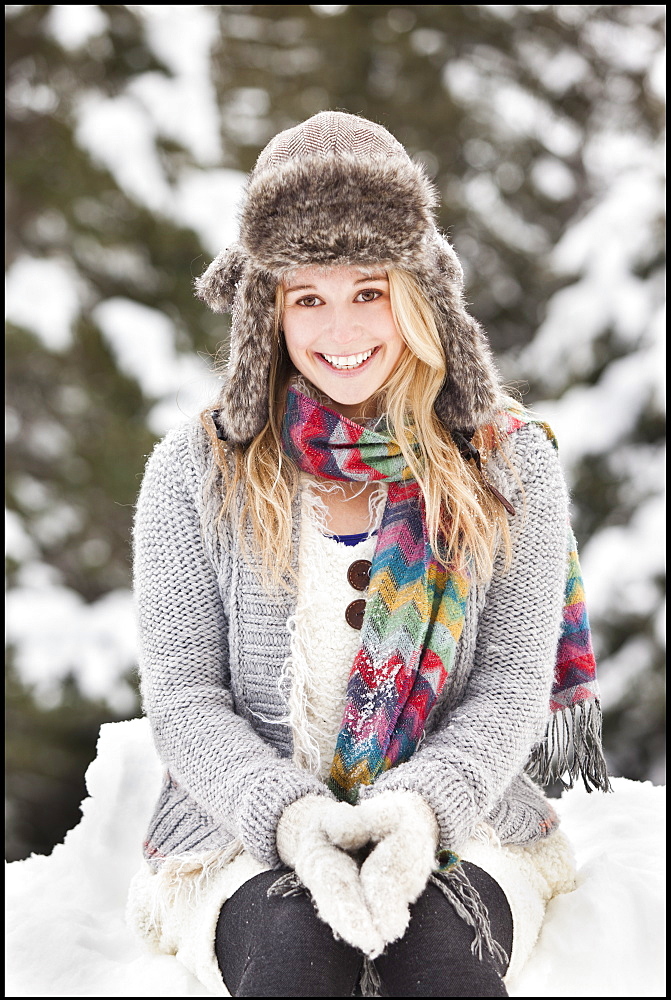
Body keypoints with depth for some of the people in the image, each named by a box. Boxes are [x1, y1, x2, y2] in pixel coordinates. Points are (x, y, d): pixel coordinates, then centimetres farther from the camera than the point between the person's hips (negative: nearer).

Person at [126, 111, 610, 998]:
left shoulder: (510, 464, 5)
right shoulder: (196, 472, 3)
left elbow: (512, 682, 1)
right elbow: (184, 698, 0)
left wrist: (419, 807, -19)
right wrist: (293, 817, -20)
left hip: (458, 825, 1)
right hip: (248, 830, 0)